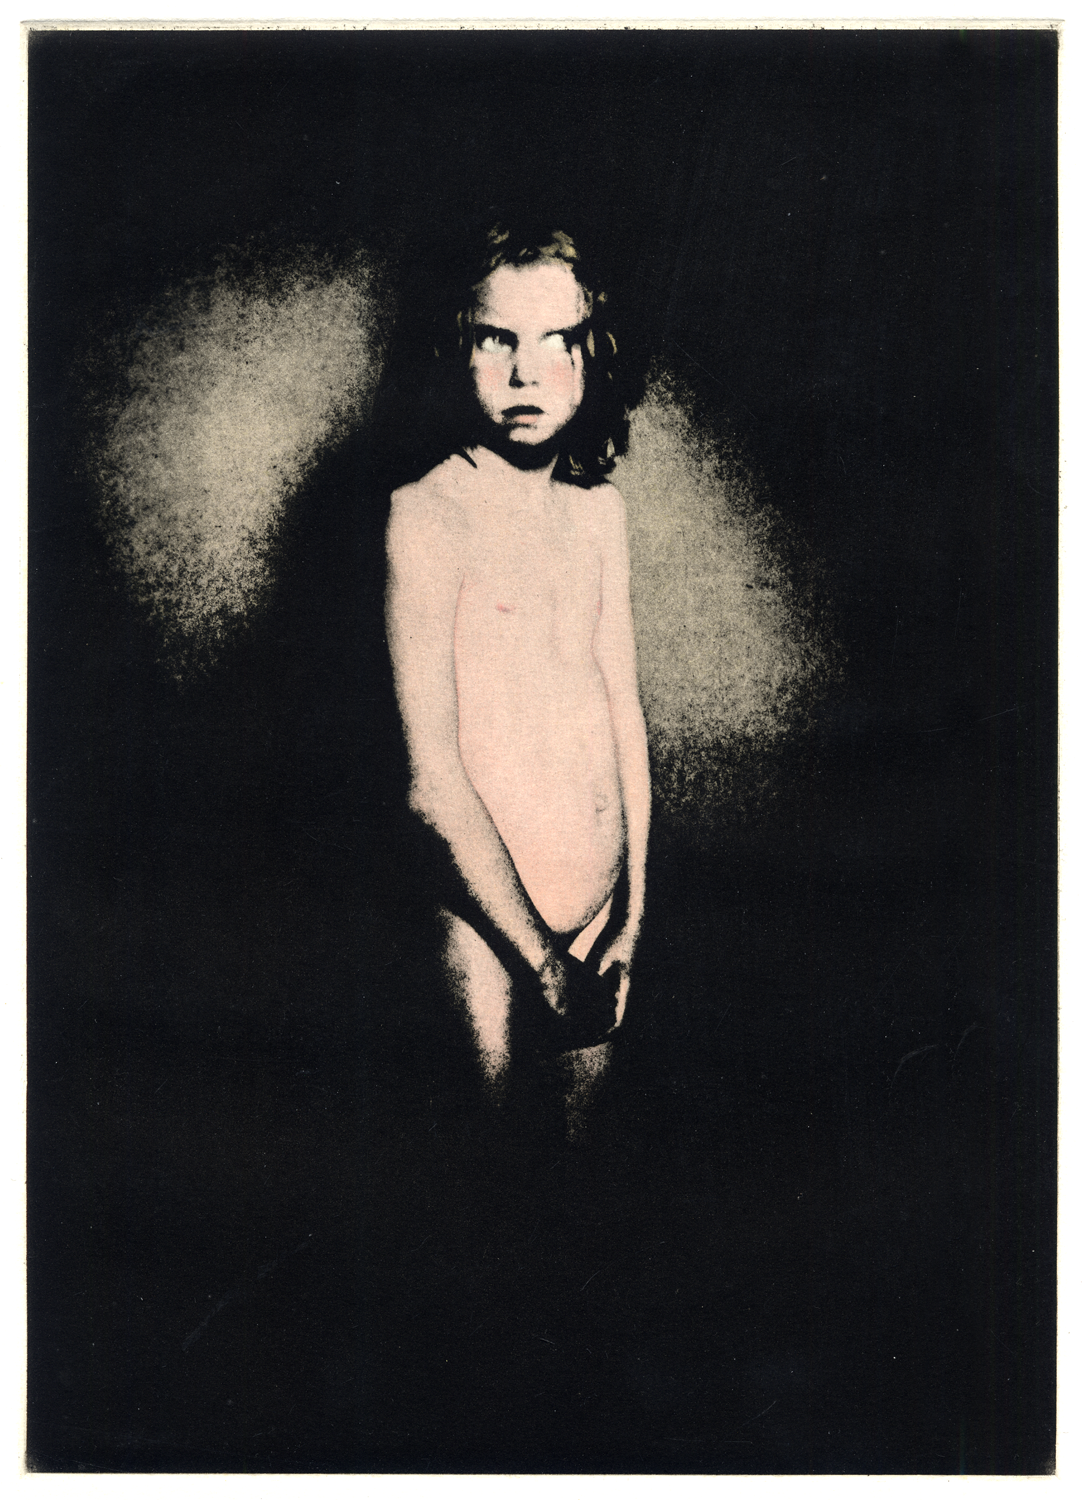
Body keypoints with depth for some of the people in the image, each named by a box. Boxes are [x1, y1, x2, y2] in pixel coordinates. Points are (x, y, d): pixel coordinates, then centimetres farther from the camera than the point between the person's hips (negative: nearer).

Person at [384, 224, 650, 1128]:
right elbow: (434, 781, -19)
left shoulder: (601, 511, 5)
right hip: (491, 916, -5)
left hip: (605, 894, 6)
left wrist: (635, 910, 7)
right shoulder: (428, 517, -15)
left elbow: (624, 710, 9)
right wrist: (541, 958, -16)